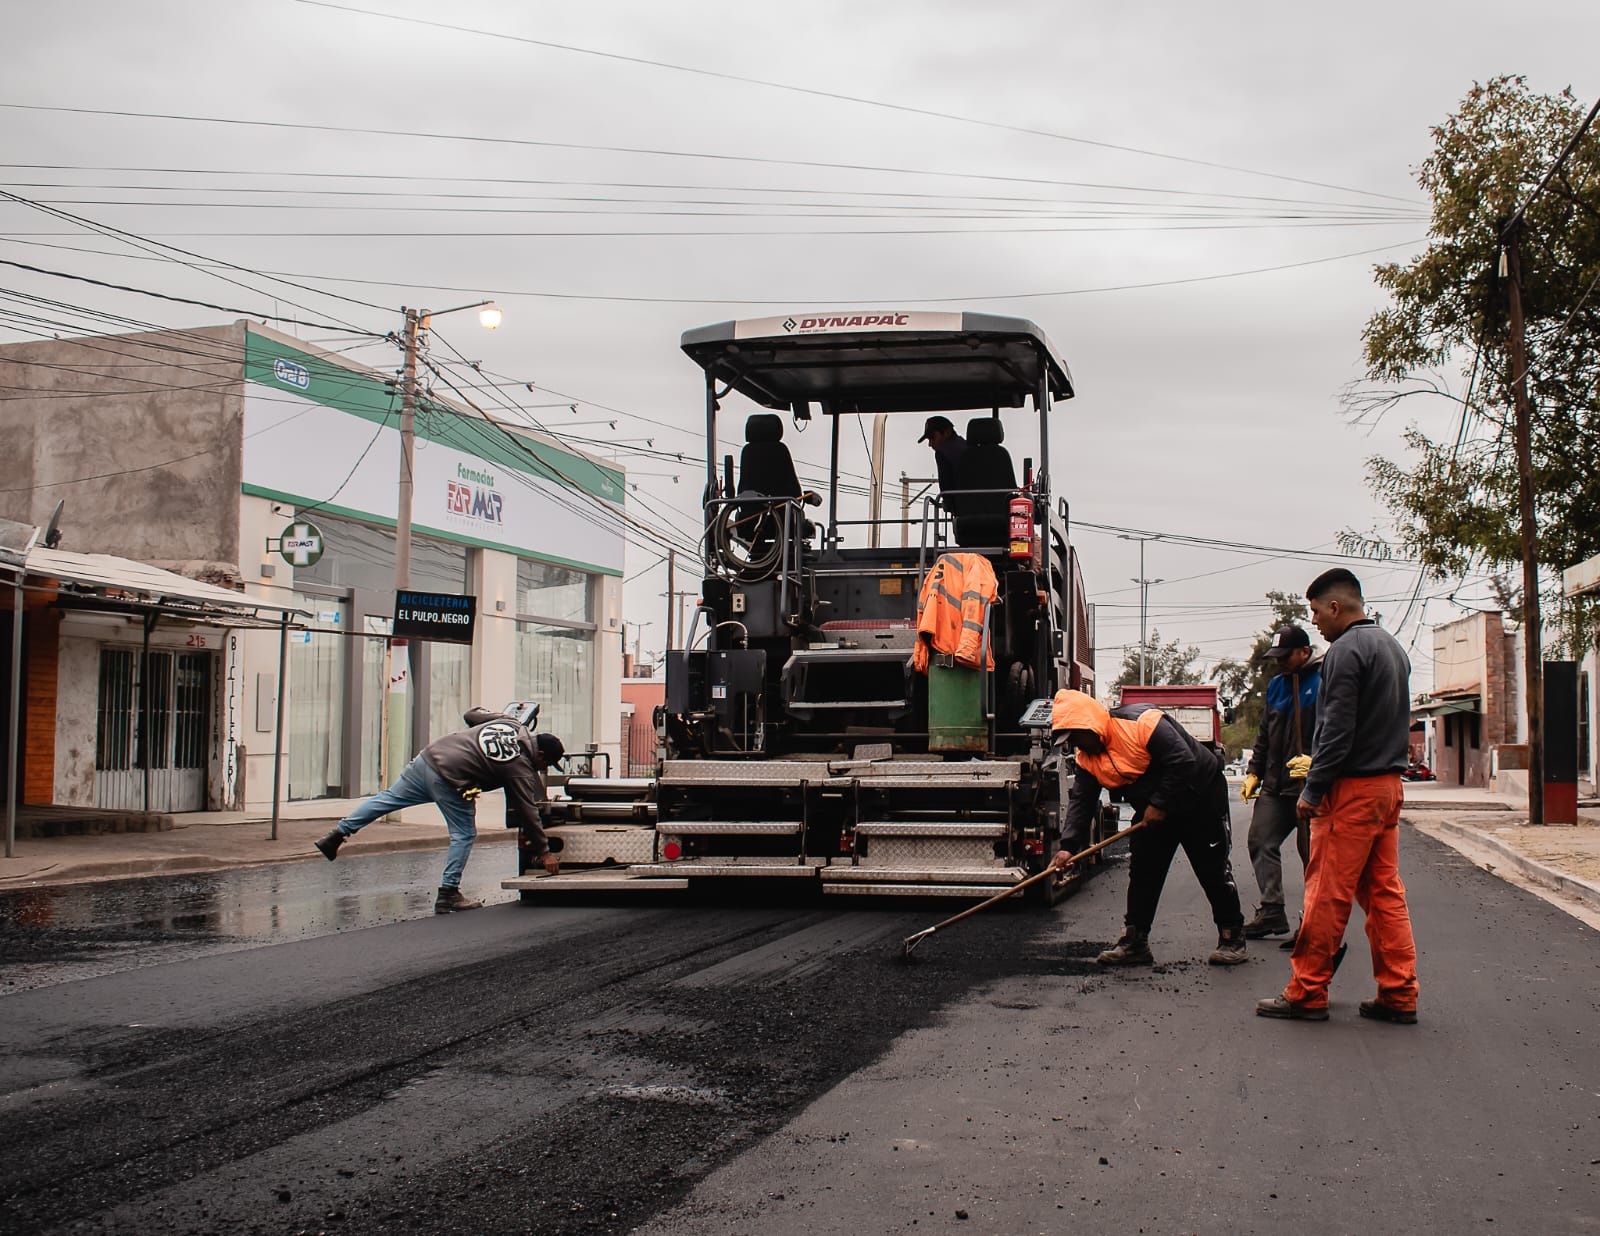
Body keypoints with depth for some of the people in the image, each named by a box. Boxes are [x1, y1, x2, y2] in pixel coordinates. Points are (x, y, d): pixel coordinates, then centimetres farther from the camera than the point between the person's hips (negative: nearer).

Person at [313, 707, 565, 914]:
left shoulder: (511, 724, 10)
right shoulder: (521, 767, -8)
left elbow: (471, 715, 22)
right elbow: (527, 811, -6)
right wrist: (544, 851, -1)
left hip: (429, 755, 8)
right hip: (449, 780, -8)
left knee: (390, 798, 20)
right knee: (464, 835, 4)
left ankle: (338, 834, 27)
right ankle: (448, 894, 5)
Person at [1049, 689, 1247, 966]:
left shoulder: (1142, 722, -30)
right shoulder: (1086, 757, -5)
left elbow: (1183, 762, -30)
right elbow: (1080, 801, -7)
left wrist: (1159, 805, -26)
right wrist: (1068, 846, -19)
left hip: (1200, 798, -7)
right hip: (1152, 810, 7)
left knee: (1213, 869, -2)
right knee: (1142, 873, 1)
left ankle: (1232, 937, 10)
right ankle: (1134, 941, 7)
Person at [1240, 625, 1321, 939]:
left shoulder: (1326, 683, -9)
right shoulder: (1277, 685, 16)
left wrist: (1316, 761, -28)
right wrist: (1254, 772, 18)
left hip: (1311, 786, -8)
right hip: (1275, 785, 8)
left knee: (1312, 852, 0)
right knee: (1261, 842, 1)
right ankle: (1271, 911, 4)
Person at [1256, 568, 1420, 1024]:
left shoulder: (1346, 651, -13)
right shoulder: (1392, 646, 17)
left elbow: (1337, 731, -18)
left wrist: (1312, 792, -13)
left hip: (1353, 790, -9)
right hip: (1389, 785, 9)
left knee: (1327, 894, -4)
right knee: (1384, 891, 10)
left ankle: (1307, 993, 1)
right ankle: (1399, 995, 11)